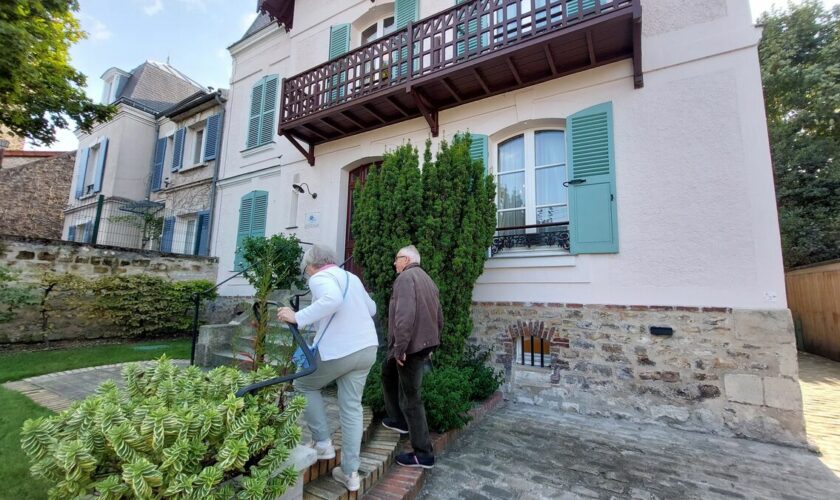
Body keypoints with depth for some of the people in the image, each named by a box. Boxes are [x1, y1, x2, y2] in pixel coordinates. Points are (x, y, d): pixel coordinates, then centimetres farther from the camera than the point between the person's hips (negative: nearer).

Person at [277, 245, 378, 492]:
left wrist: (298, 317, -26)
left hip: (338, 350, -7)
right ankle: (350, 473, 21)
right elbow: (371, 308, 25)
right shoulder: (352, 277, 17)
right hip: (367, 348, 7)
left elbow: (333, 300, -30)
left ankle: (322, 443, 23)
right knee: (352, 408, 15)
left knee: (304, 385, 20)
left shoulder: (319, 278, -7)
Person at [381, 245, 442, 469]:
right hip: (424, 343, 10)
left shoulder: (405, 277, -13)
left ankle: (424, 454, 13)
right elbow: (439, 317, 17)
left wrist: (399, 348, -20)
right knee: (388, 371, 28)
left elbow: (404, 315, -26)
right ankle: (398, 419, 36)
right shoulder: (428, 280, 15)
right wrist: (433, 344, 22)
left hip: (411, 346, -10)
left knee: (410, 399, 2)